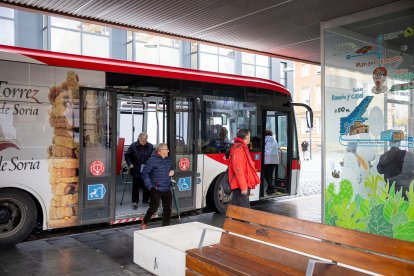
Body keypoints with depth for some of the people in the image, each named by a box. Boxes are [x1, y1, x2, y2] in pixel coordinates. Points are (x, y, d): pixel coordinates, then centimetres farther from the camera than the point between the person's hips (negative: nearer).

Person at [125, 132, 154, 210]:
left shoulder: (150, 146, -1)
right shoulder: (133, 146, -4)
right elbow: (127, 155, 4)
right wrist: (130, 164, -8)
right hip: (136, 170, -1)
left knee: (147, 185, 8)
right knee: (135, 186, 3)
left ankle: (145, 200, 23)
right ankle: (135, 202, 13)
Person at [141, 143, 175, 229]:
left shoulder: (169, 160, 9)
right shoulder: (152, 160, -12)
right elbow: (145, 173, -10)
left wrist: (172, 172, 1)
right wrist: (150, 186, -14)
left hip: (167, 190, 6)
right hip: (156, 189, -6)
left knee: (168, 208, 7)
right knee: (154, 207, -3)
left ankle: (165, 226, 22)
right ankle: (144, 222, 23)